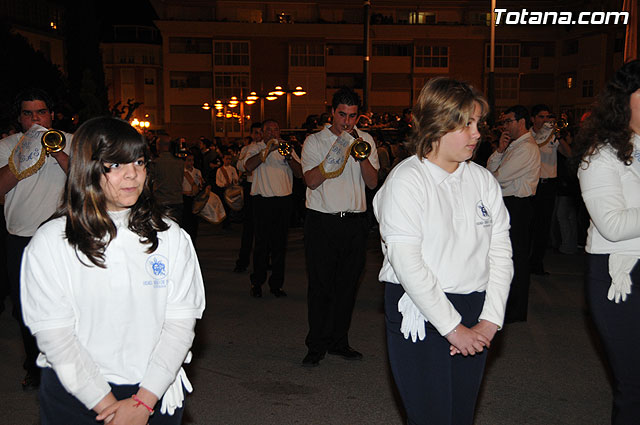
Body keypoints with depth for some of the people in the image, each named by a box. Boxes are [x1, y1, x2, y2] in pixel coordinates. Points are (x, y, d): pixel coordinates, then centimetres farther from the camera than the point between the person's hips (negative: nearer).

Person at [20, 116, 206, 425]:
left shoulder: (170, 236, -3)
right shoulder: (49, 242, -7)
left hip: (156, 392, 1)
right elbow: (53, 333, -11)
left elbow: (181, 321, -7)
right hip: (74, 395, -1)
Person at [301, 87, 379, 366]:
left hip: (354, 222, 3)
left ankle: (339, 341, 20)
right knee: (320, 285, -1)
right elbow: (312, 180, -11)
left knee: (347, 284, 7)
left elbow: (373, 182, 3)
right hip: (322, 221, -3)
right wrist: (338, 153, -18)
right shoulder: (314, 141, 3)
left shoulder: (366, 141, 11)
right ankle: (317, 346, 10)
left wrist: (361, 155, -12)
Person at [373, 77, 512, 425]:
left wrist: (490, 320, -6)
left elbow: (500, 252, 5)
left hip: (475, 312, 5)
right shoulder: (407, 180, -10)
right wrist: (452, 327, -15)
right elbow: (407, 263, -16)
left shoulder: (483, 179, 7)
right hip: (419, 312, -5)